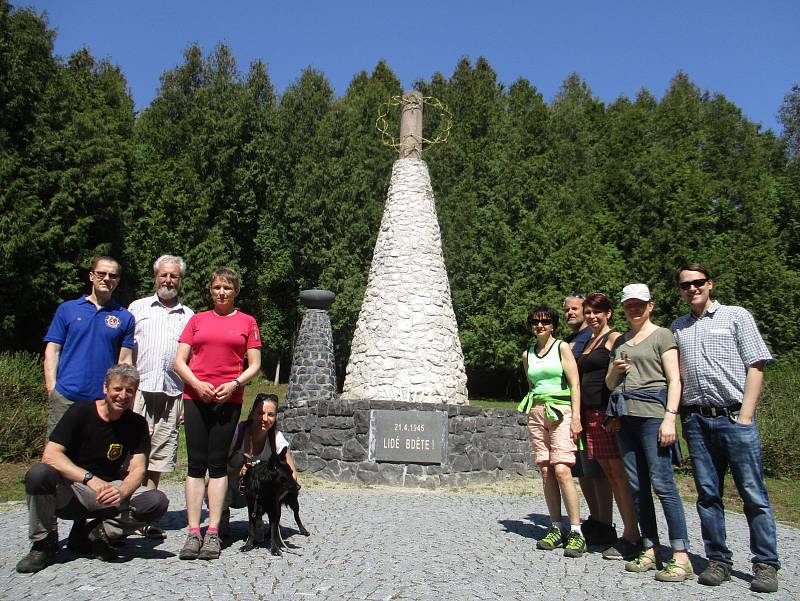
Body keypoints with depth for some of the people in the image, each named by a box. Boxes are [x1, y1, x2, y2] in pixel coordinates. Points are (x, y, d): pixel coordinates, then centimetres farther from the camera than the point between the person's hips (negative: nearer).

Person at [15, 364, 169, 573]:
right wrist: (90, 479, -33)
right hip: (68, 492, -2)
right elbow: (50, 455, -20)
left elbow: (137, 469, -8)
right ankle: (43, 544, -8)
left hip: (107, 491, 2)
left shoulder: (137, 424, -2)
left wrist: (122, 493, -31)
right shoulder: (81, 412, -9)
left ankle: (91, 534, -4)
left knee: (157, 502, -22)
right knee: (38, 474, -33)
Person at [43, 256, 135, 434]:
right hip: (65, 397, 0)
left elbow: (125, 361, 6)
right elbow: (52, 351, 7)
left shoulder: (125, 317, 7)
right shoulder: (67, 309, 8)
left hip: (105, 400, 0)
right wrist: (51, 388, -2)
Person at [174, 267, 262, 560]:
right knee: (196, 464, 2)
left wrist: (234, 384, -10)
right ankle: (193, 532, 6)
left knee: (218, 464, 2)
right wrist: (197, 384, -8)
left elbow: (255, 364, 6)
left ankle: (213, 532, 7)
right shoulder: (197, 319, 13)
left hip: (228, 399, -1)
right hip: (196, 397, 1)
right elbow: (179, 360, 9)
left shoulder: (247, 322, 8)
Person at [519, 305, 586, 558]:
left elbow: (575, 383, -4)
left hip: (561, 411, -4)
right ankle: (556, 529, 11)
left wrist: (576, 417, -11)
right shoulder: (527, 354, 15)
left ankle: (576, 533, -9)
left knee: (562, 470, -15)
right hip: (536, 412, 5)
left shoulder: (562, 347, 2)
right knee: (546, 473, 2)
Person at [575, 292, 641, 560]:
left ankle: (631, 537, -2)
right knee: (608, 475, 9)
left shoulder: (614, 338, -3)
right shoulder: (588, 342, 21)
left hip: (610, 411, -8)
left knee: (620, 474, -7)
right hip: (591, 413, 8)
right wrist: (579, 416, 18)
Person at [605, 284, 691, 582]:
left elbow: (674, 379, -5)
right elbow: (609, 384, 24)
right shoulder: (620, 341, 21)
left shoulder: (662, 335, 4)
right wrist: (614, 370, 2)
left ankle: (681, 557, -7)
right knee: (637, 486, 5)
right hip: (625, 416, 6)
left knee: (662, 483, -11)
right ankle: (650, 551, 11)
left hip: (652, 412, -6)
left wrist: (670, 417, -16)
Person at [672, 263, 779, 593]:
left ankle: (766, 564, 11)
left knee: (753, 493, -1)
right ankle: (718, 561, 17)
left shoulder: (736, 316, 4)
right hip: (696, 420, 4)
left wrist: (745, 416, -8)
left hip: (733, 415, -4)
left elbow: (755, 366, -1)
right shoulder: (677, 327, 15)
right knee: (708, 494, 7)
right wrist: (676, 414, 6)